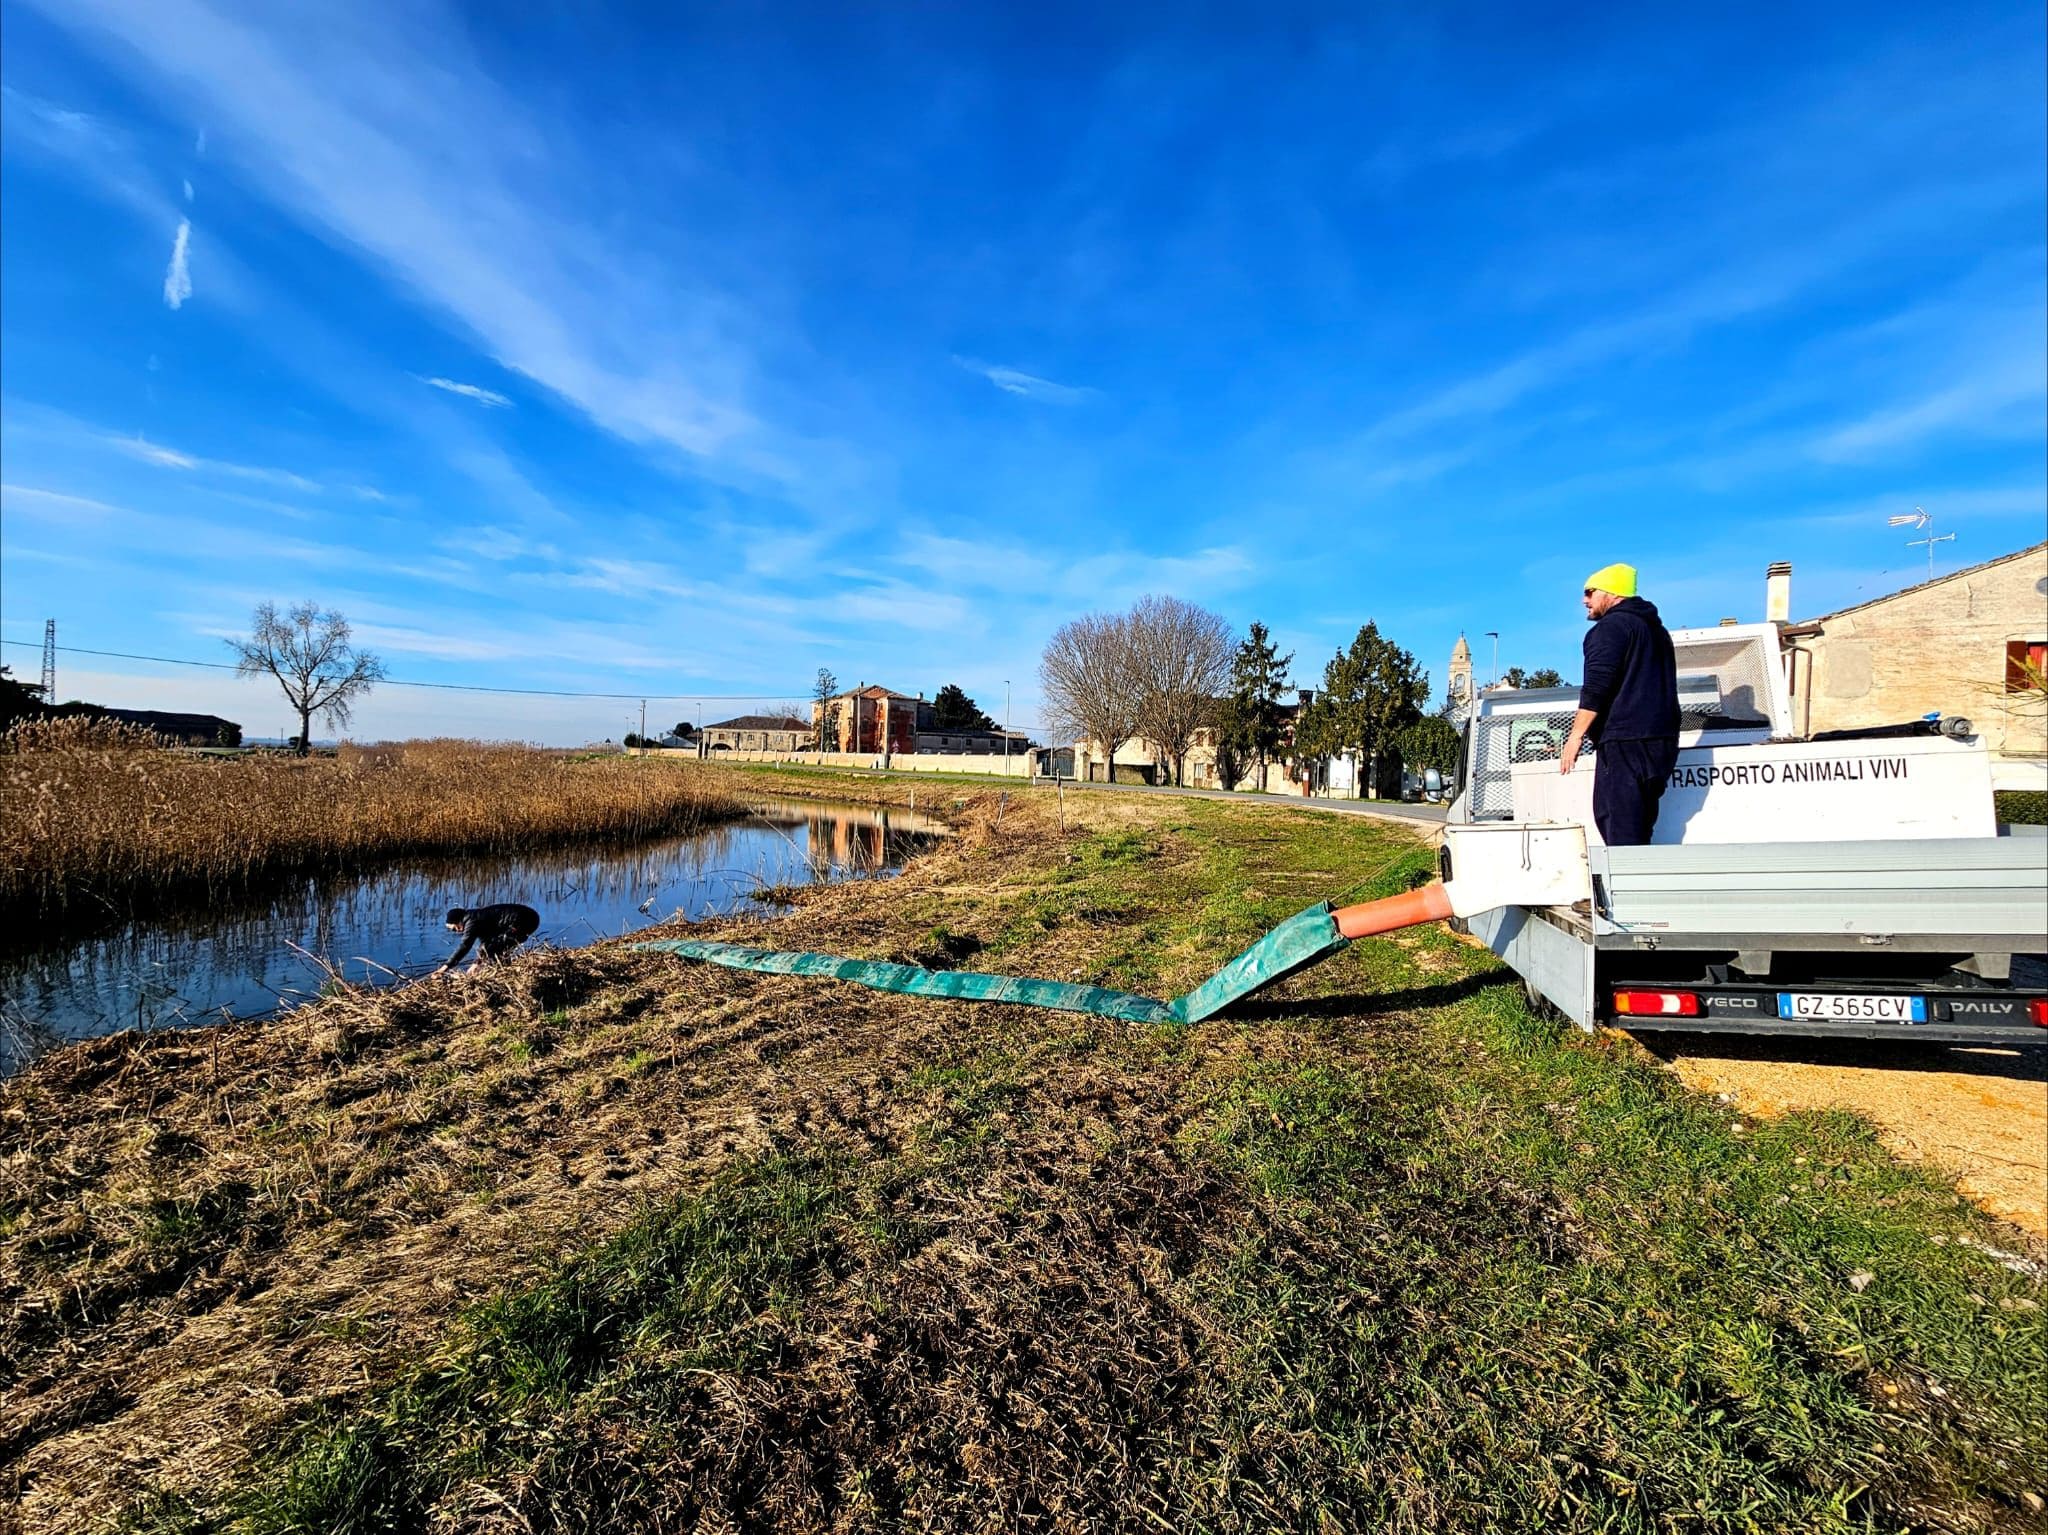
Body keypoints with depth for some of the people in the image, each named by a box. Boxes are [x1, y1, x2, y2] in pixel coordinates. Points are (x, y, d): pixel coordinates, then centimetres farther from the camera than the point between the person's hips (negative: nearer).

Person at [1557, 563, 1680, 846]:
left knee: (1619, 829, -10)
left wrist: (1575, 735, -16)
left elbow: (1597, 686, -16)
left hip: (1624, 741, -10)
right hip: (1661, 739, 10)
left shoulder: (1612, 626, -6)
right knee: (1638, 828, 12)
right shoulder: (1656, 628, 24)